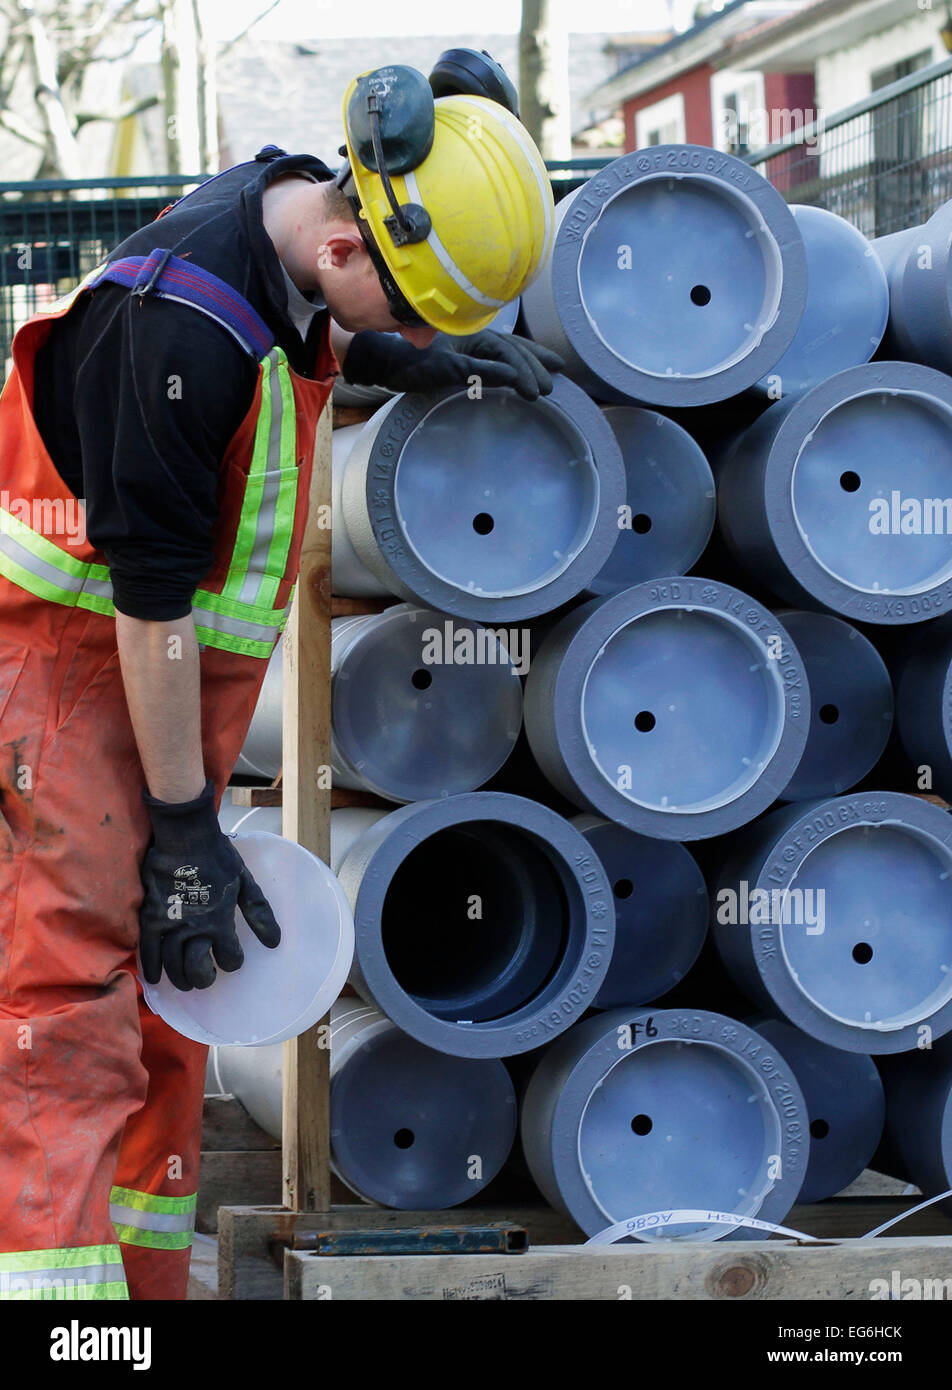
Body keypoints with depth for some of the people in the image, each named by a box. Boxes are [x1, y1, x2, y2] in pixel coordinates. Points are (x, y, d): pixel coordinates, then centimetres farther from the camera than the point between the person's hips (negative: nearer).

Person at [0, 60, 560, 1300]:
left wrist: (383, 353, 7)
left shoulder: (286, 203, -1)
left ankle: (147, 1268, 17)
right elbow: (149, 592, -24)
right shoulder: (181, 326, -27)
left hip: (180, 668, 9)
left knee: (170, 989, 11)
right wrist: (184, 823, -20)